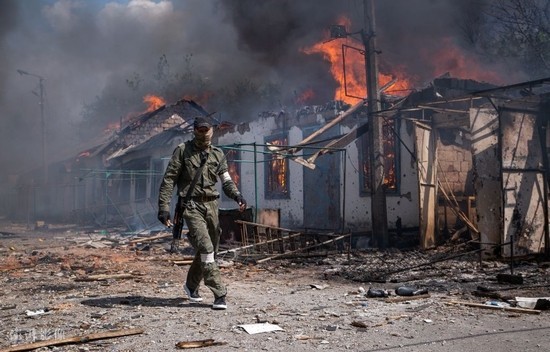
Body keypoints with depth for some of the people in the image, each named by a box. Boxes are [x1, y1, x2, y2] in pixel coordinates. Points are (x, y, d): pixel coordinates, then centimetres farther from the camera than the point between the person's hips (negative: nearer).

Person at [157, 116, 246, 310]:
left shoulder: (218, 154, 11)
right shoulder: (183, 150, -1)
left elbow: (226, 181, 8)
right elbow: (169, 179, -3)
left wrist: (237, 196, -13)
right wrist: (164, 207, -11)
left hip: (211, 206, 5)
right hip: (191, 206, -5)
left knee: (208, 250, 12)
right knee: (206, 249, -16)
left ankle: (191, 285, 35)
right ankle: (219, 294, -12)